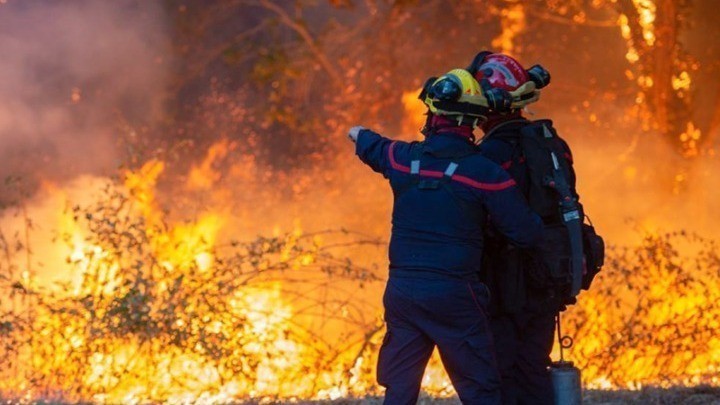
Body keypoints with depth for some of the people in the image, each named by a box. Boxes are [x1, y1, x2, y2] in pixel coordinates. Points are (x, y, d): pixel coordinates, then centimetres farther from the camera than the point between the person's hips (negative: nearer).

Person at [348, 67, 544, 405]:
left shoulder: (402, 159, 3)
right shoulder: (483, 172, -11)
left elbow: (371, 147, 29)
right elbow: (526, 233, -10)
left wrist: (359, 134, 53)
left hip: (401, 290, 5)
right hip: (454, 298, -4)